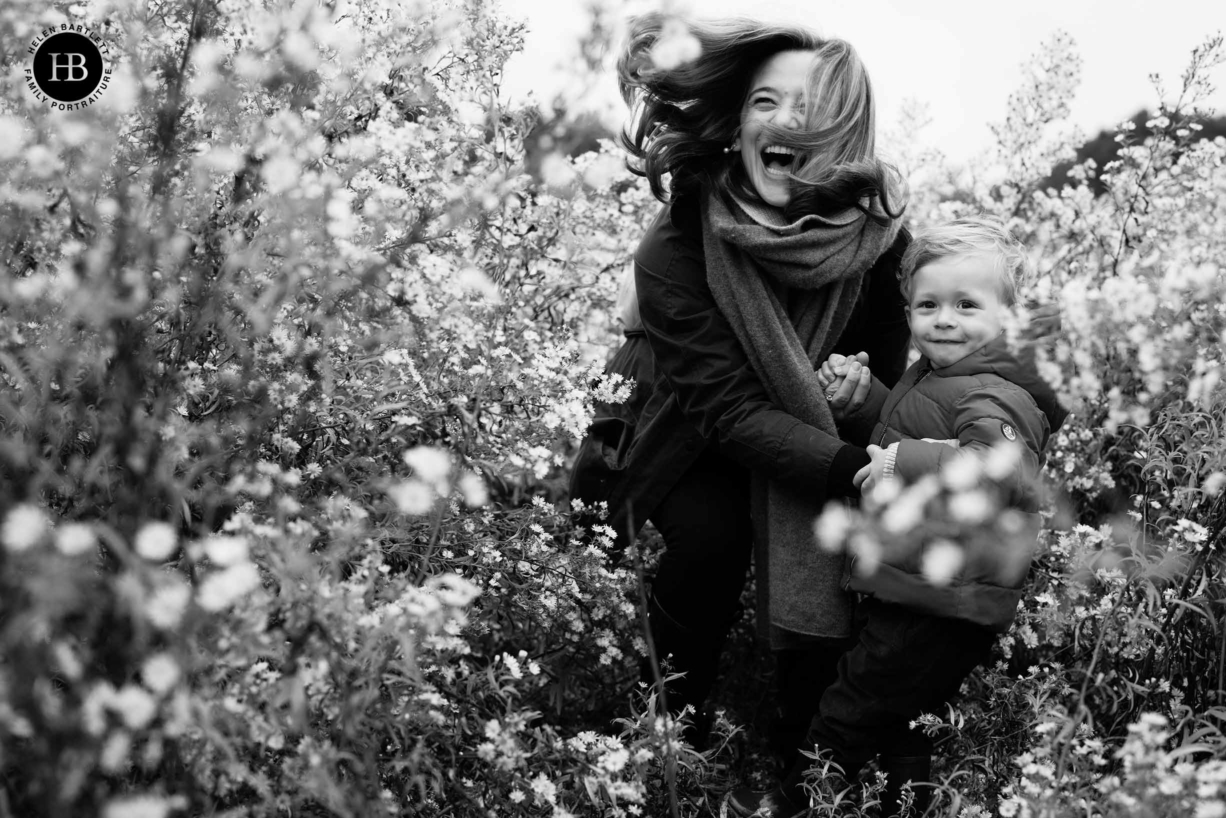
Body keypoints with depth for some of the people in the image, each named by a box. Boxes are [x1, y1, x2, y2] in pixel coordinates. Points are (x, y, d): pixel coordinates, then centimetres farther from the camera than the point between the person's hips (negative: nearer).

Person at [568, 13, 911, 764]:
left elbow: (897, 353, 2)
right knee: (711, 535, -24)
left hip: (814, 431, 2)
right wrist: (855, 468, -41)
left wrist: (867, 377, -20)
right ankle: (671, 721, 1)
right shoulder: (681, 242, -25)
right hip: (689, 435, -2)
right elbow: (728, 409, -29)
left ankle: (806, 759, 10)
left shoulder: (875, 231, -16)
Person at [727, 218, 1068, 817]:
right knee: (901, 718, 24)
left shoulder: (990, 397, -22)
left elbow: (1010, 471, -40)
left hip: (938, 606, -10)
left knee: (854, 706, 5)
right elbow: (891, 433, 24)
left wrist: (908, 463, -40)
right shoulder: (931, 376, 10)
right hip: (907, 588, 10)